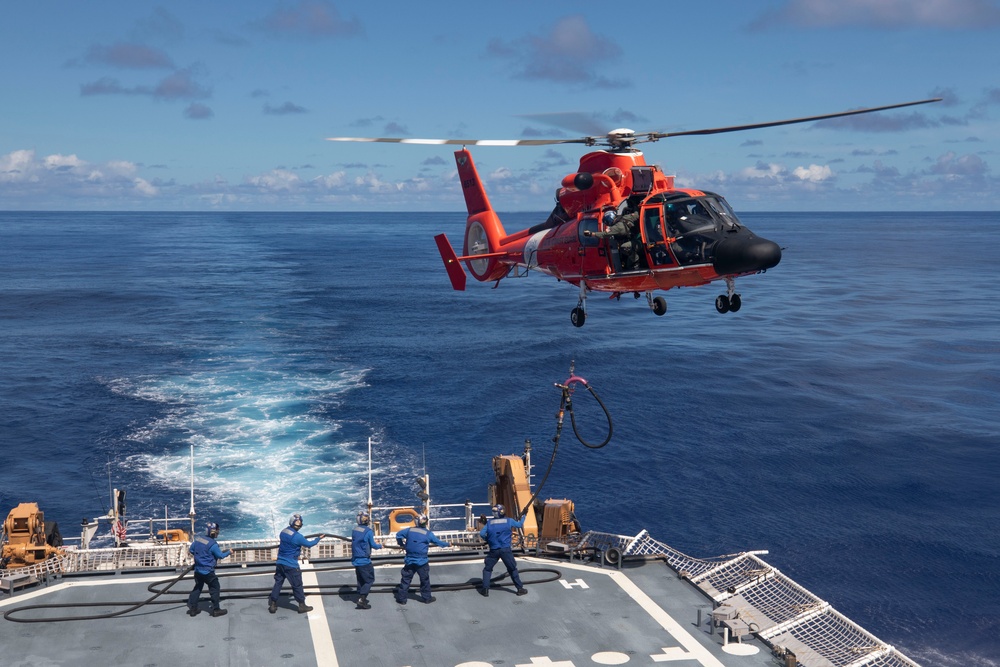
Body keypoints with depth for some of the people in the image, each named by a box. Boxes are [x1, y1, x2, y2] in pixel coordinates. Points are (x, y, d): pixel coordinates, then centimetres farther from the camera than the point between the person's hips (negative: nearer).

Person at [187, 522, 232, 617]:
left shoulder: (198, 539, 0)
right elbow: (220, 556, -10)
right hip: (208, 572, -7)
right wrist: (229, 552, 8)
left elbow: (191, 550, 12)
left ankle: (192, 608, 21)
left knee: (197, 588, 19)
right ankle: (216, 609, 10)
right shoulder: (213, 544, -20)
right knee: (215, 588, 6)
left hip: (198, 570, 7)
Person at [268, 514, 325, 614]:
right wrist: (319, 538, 9)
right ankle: (302, 605, 13)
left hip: (280, 563, 7)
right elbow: (309, 544, -6)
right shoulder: (297, 536, -18)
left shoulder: (283, 532, 3)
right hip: (291, 565, -7)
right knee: (297, 585, 5)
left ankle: (272, 604, 13)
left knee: (278, 583, 12)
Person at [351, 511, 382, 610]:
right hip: (365, 560, -7)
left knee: (360, 580, 18)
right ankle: (362, 599, -9)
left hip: (356, 560, 7)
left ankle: (361, 598, 22)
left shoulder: (355, 530, 4)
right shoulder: (368, 531, -17)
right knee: (369, 580, 1)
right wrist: (380, 546, 8)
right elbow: (373, 545, -14)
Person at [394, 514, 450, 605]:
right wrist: (448, 544, 21)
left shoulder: (410, 530, -1)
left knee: (405, 580, 9)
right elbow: (438, 542, 3)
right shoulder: (428, 534, -6)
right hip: (422, 562, -2)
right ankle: (427, 598, 24)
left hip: (409, 561, 2)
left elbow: (398, 534, 4)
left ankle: (401, 598, 12)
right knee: (425, 580, 14)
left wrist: (402, 544, 20)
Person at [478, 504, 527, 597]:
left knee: (487, 569, 15)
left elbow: (481, 534, -2)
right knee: (512, 569, 12)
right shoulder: (509, 520, 1)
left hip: (493, 550, 1)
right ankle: (520, 588, 14)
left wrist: (487, 539, 18)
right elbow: (520, 525, 15)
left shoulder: (489, 522, 4)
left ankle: (485, 589, 7)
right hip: (506, 550, -1)